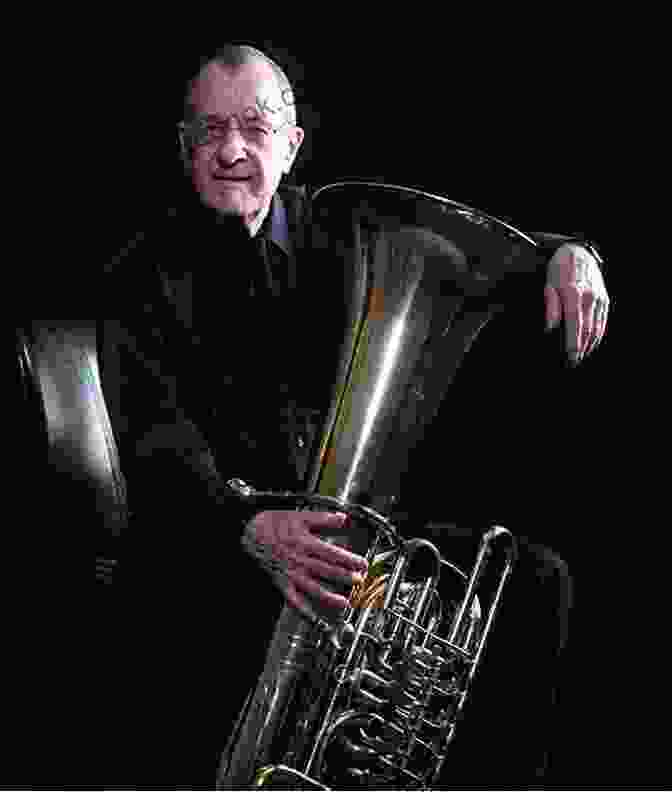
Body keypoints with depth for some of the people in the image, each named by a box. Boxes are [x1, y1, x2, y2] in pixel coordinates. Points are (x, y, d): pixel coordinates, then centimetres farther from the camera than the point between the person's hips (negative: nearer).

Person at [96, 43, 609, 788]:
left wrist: (564, 251, -11)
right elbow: (159, 441, -17)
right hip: (210, 536, -3)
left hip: (342, 523, 4)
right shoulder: (145, 275, -4)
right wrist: (250, 529, -37)